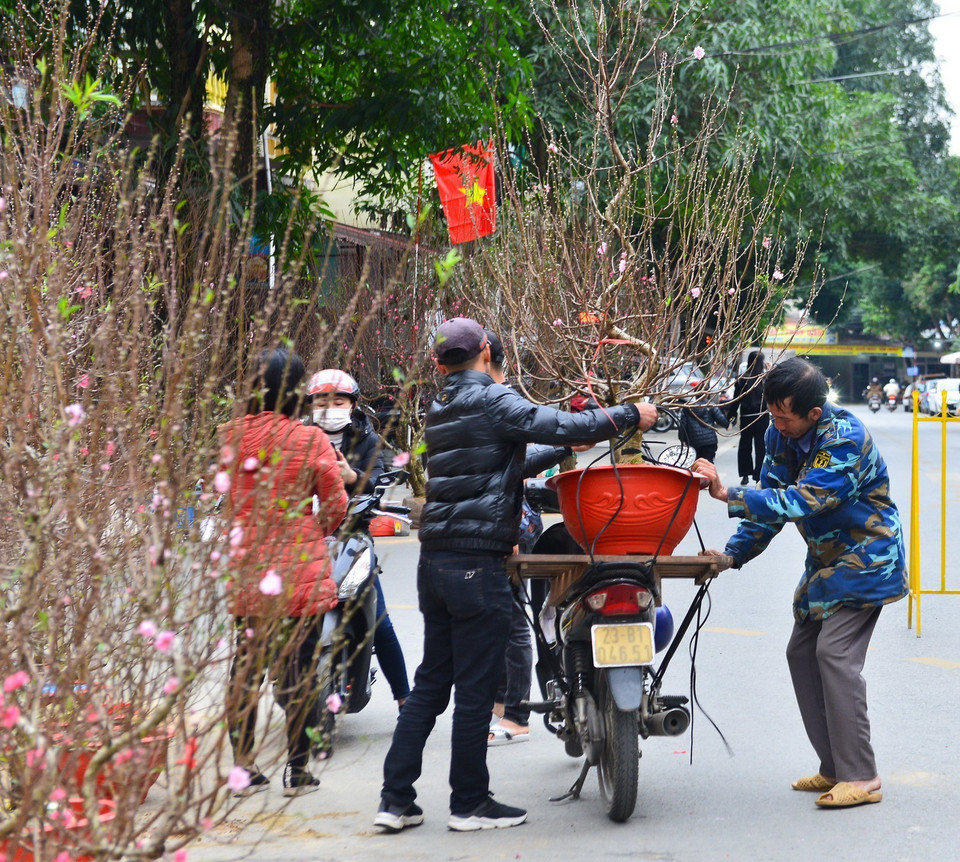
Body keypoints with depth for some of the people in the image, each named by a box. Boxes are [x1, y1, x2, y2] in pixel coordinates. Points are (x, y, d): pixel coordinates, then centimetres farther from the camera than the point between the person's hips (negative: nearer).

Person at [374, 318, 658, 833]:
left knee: (430, 683, 12)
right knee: (475, 688, 0)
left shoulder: (440, 409, 16)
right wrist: (628, 416, -4)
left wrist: (566, 446, 30)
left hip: (435, 558, 8)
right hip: (476, 563, -8)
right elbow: (557, 427, -16)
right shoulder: (491, 401, -9)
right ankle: (469, 804, 8)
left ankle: (396, 801, 11)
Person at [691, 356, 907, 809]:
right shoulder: (779, 433, -2)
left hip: (865, 559, -9)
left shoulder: (846, 439, -27)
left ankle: (861, 777, -15)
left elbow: (801, 501, -34)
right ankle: (834, 768, 13)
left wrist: (727, 494, -37)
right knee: (802, 652, 6)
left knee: (834, 653, -18)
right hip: (825, 559, 9)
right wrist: (732, 555, -8)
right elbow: (772, 500, 3)